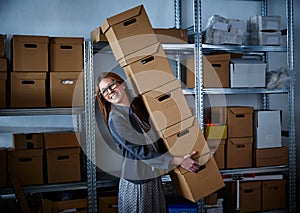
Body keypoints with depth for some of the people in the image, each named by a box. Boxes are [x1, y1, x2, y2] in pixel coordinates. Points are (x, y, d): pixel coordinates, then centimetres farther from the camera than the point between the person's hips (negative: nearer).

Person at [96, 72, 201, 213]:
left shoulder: (140, 102, 1)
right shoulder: (115, 119, -16)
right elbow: (140, 151, -19)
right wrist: (179, 161, -20)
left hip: (154, 175, 6)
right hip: (137, 181, -6)